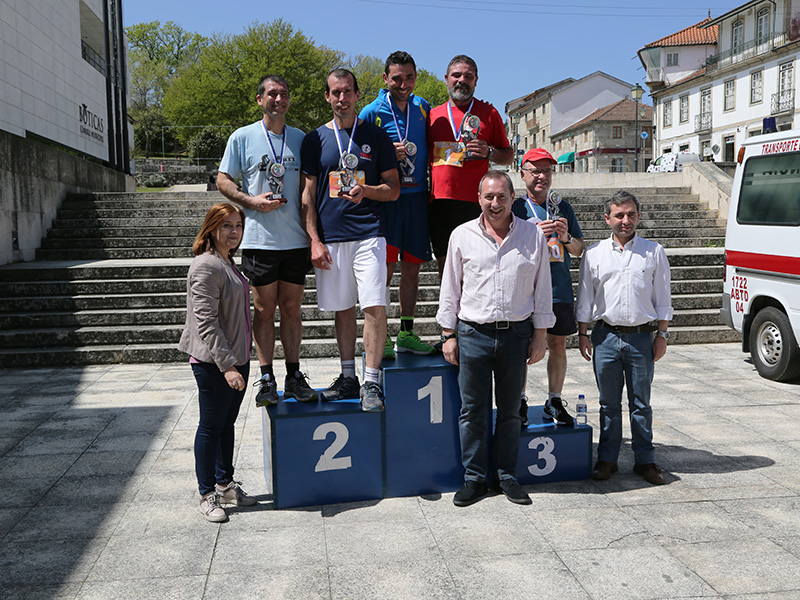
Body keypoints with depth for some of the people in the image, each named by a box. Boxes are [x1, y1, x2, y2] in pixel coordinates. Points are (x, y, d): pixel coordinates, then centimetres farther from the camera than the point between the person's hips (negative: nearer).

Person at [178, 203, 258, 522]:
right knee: (211, 427, 2)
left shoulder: (229, 264, 14)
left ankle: (225, 483, 31)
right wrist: (226, 365, -25)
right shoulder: (205, 266, -16)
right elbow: (206, 322, -21)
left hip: (236, 359, 9)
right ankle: (207, 494, 14)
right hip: (213, 363, -9)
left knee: (227, 423, 17)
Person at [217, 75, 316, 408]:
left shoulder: (301, 139, 11)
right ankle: (266, 380, 10)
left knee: (291, 308, 7)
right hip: (259, 239, -2)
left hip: (296, 240, 2)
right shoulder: (243, 137, 3)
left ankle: (294, 376, 15)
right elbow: (223, 181, 4)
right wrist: (252, 201, -12)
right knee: (264, 309, 3)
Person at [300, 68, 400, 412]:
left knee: (374, 306, -11)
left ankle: (371, 383, -3)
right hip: (330, 237, 2)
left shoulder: (376, 136, 8)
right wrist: (314, 241, -1)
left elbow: (394, 189, 7)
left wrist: (366, 191, -13)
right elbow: (308, 196, 8)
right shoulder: (315, 140, 10)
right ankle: (348, 378, 20)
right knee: (343, 308, 9)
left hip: (368, 234, -2)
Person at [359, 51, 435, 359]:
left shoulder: (424, 108, 10)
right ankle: (381, 338, 0)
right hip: (385, 198, -4)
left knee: (412, 266, 9)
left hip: (417, 197, 4)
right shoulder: (372, 112, -3)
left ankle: (407, 333, 20)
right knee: (385, 267, -9)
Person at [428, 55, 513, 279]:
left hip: (474, 202, -3)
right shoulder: (434, 115, 16)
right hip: (439, 201, 3)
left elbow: (509, 155, 11)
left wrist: (489, 153, -8)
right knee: (444, 266, 5)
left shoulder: (488, 113, 8)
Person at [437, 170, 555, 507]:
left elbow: (542, 289, 7)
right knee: (472, 410, 4)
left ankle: (507, 476, 22)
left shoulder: (533, 236, 4)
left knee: (510, 410, 10)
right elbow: (450, 289, 6)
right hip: (473, 334, 0)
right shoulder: (462, 236, 3)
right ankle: (474, 478, 16)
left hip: (516, 334, 1)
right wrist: (448, 335, 4)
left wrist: (540, 335, 4)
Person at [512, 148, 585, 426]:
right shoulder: (514, 207, 0)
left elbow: (579, 250, 13)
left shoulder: (563, 207, 11)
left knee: (558, 345, 7)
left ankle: (554, 402, 19)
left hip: (559, 290, 3)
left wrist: (566, 237, -9)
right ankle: (519, 401, 15)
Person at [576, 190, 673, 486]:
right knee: (609, 403, 9)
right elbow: (585, 298, 9)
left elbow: (662, 298, 7)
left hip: (641, 337, 0)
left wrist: (662, 335, 3)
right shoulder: (594, 254, 5)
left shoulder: (654, 252, 4)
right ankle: (607, 459, 19)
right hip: (606, 336, 1)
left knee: (641, 403, 7)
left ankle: (645, 460, 18)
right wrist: (582, 333, 5)